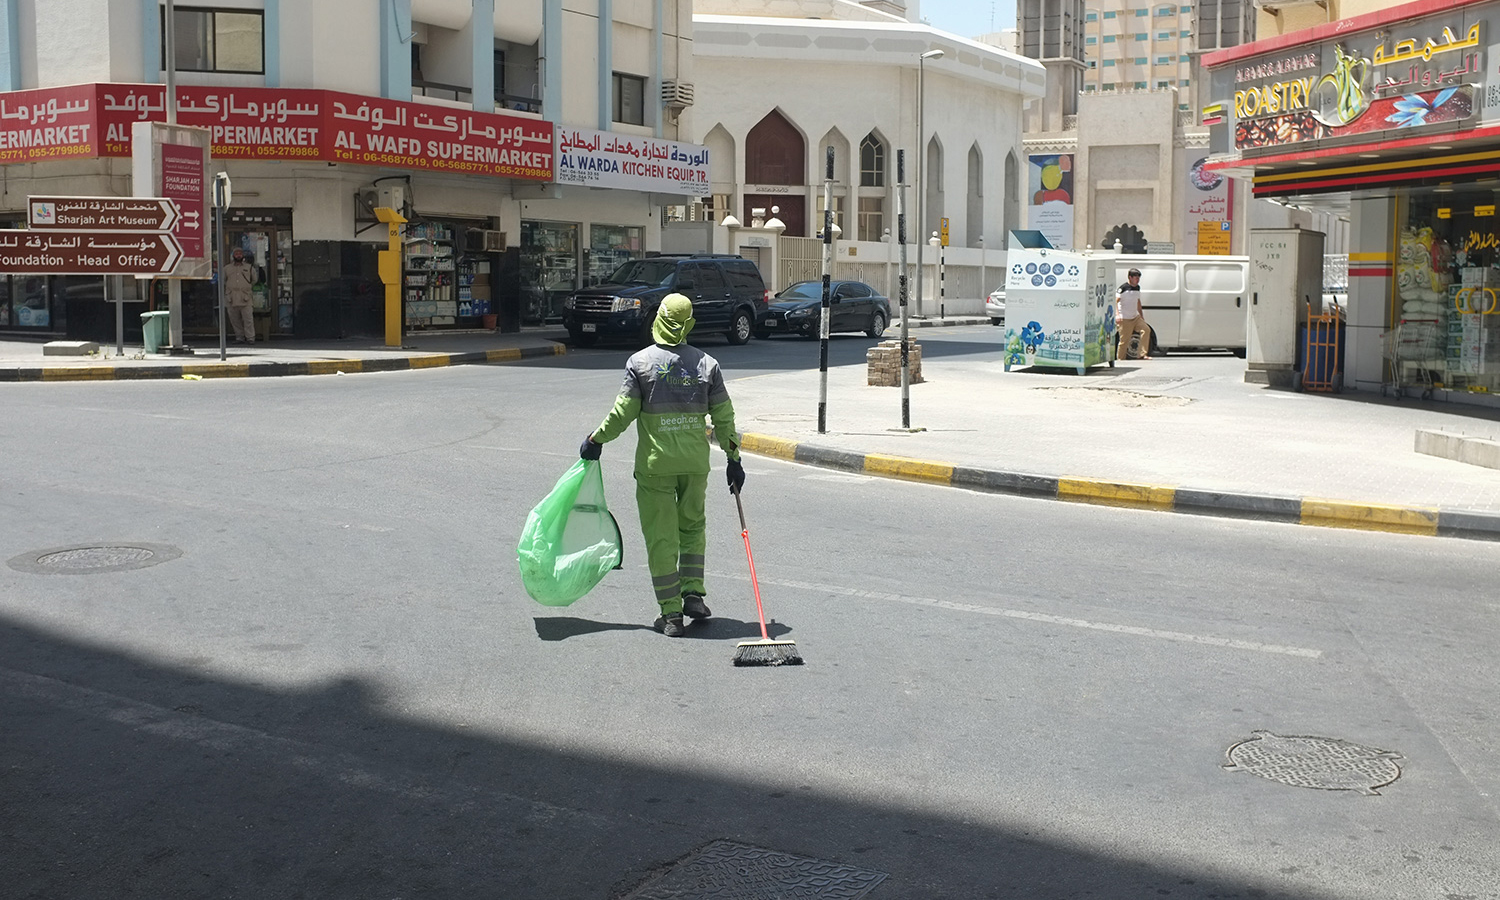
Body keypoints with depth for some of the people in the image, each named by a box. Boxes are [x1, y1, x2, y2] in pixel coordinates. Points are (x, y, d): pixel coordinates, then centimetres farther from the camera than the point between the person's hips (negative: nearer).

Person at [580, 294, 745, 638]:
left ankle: (671, 613, 4)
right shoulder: (707, 364, 1)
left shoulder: (640, 362, -6)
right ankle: (693, 593, 16)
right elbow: (723, 417, 4)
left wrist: (596, 440, 10)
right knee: (693, 526, 23)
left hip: (655, 464, -2)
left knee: (661, 536, 4)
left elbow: (622, 413, -6)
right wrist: (733, 459, 14)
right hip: (696, 463, 3)